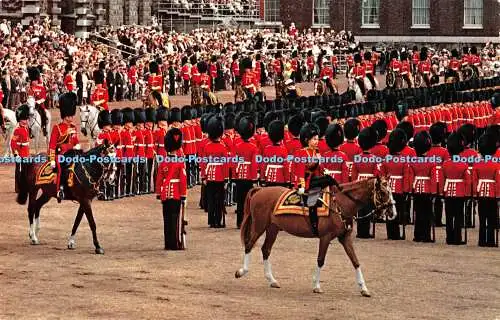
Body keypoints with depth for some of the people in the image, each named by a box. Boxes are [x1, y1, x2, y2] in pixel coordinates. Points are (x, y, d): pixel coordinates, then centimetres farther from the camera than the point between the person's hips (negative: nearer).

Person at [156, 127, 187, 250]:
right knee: (177, 220, 0)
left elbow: (159, 180, 4)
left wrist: (158, 194, 11)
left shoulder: (163, 163, 3)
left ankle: (168, 243, 9)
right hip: (177, 195, -4)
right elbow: (183, 181, -10)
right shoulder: (180, 162, -9)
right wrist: (184, 196, -5)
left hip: (165, 195, 4)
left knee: (167, 220, 7)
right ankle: (177, 243, 0)